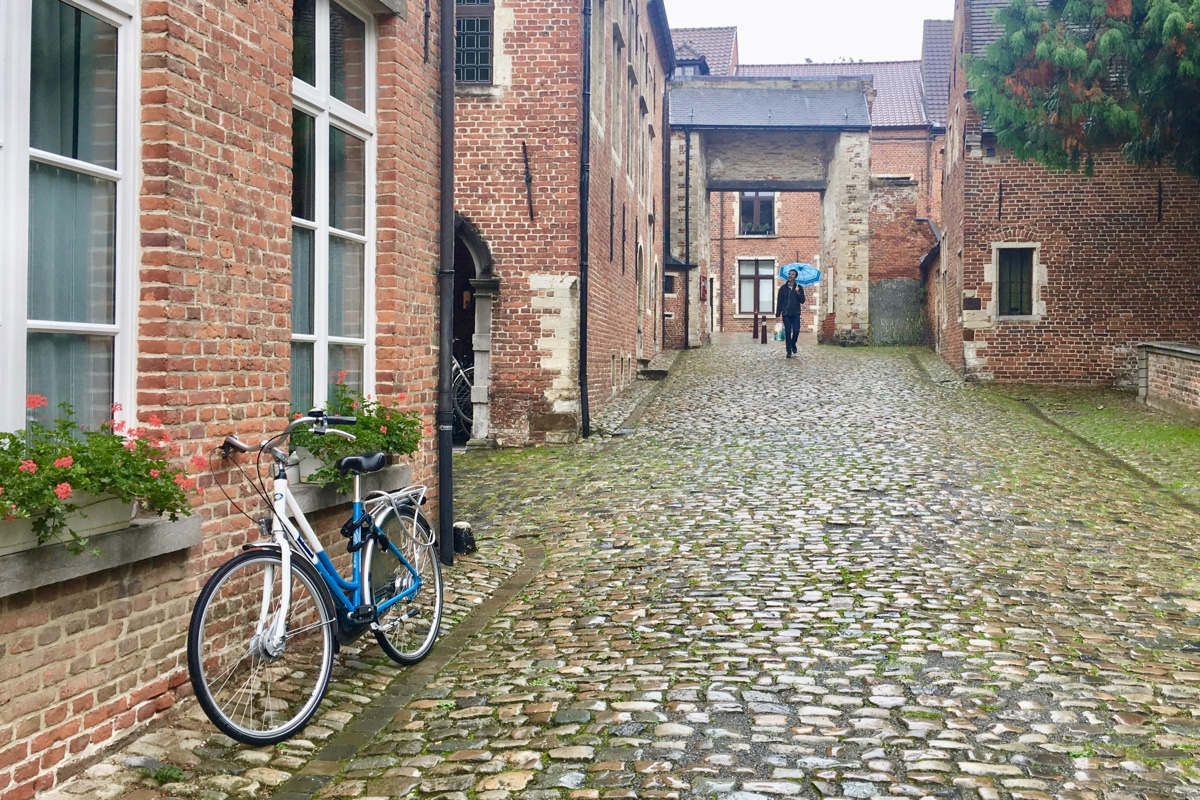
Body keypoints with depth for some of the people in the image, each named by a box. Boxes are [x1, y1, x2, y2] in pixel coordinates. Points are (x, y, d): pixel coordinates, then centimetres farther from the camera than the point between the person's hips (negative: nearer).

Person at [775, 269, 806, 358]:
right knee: (787, 333, -1)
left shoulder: (799, 288, 5)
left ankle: (793, 344, 17)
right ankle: (789, 351, 6)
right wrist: (778, 314, 1)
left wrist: (798, 293, -17)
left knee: (796, 330, -12)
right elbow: (779, 302, 5)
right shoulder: (783, 288, 5)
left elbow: (802, 301, -1)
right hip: (786, 314, 0)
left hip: (796, 314, 0)